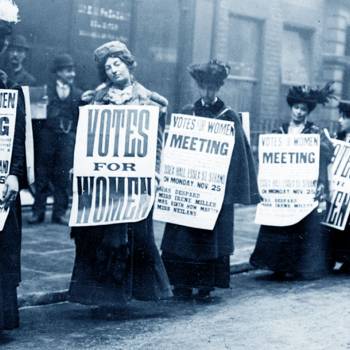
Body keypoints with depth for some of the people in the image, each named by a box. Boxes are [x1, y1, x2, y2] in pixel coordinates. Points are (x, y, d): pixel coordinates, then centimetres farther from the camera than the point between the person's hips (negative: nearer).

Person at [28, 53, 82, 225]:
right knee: (42, 174, 2)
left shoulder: (78, 94, 10)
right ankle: (38, 211, 10)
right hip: (47, 135, -1)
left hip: (68, 138, 1)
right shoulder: (46, 90, 4)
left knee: (63, 177, 2)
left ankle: (59, 213, 10)